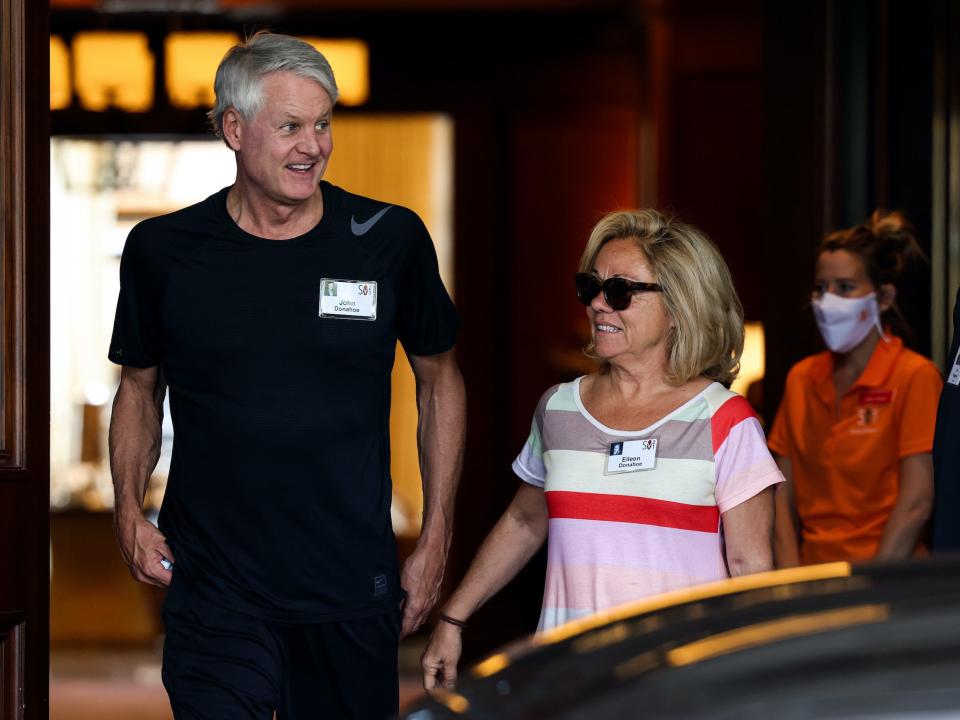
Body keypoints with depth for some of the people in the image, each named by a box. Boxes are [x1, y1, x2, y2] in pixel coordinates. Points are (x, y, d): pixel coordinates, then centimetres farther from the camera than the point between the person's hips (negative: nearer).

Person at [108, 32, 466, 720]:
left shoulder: (390, 240, -1)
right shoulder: (162, 250, 0)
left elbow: (439, 379, 10)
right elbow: (140, 386, 14)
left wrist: (436, 540, 7)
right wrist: (130, 510, -1)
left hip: (354, 590, 1)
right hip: (215, 592, -1)